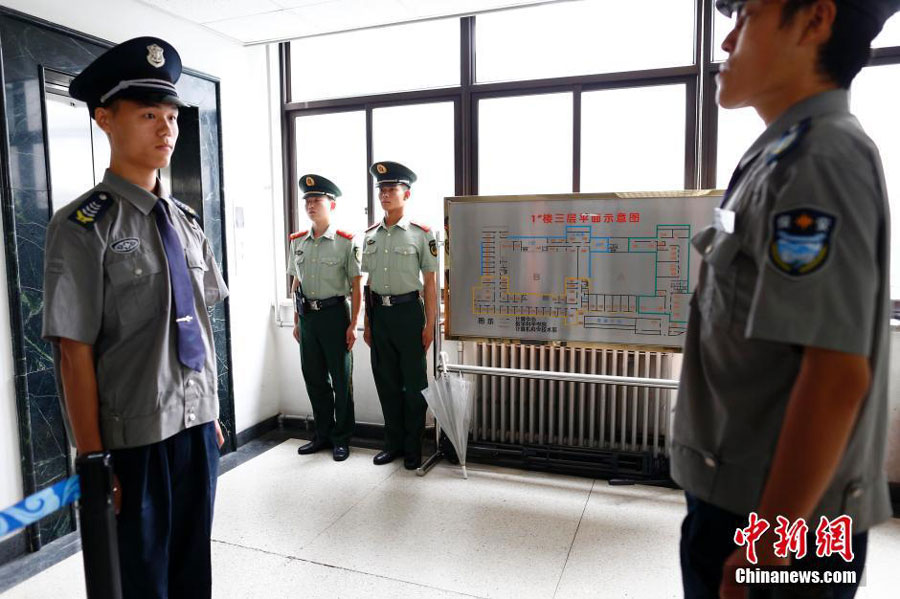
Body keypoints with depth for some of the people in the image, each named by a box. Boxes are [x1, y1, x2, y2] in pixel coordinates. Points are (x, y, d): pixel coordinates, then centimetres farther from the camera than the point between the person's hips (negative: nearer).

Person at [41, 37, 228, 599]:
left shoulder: (186, 221, 6)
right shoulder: (83, 227, -13)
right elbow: (74, 353, -14)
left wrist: (213, 415, 12)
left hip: (197, 427, 5)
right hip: (134, 440, -5)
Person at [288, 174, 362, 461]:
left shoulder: (345, 242, -7)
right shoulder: (298, 242, 9)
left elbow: (355, 286, -7)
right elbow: (296, 284, 15)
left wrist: (353, 324, -11)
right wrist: (297, 321, 13)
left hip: (334, 314, -5)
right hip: (307, 316, 5)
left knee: (341, 379, 4)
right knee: (314, 378, 13)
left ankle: (341, 439, 18)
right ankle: (323, 435, 28)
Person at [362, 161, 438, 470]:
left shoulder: (421, 233, -5)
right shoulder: (370, 235, 9)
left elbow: (430, 282, -5)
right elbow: (369, 283, 13)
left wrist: (430, 324, -8)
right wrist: (368, 323, 12)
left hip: (408, 311, -5)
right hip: (379, 313, 5)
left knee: (413, 382, 5)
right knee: (386, 381, 12)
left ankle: (413, 447, 20)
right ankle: (393, 442, 27)